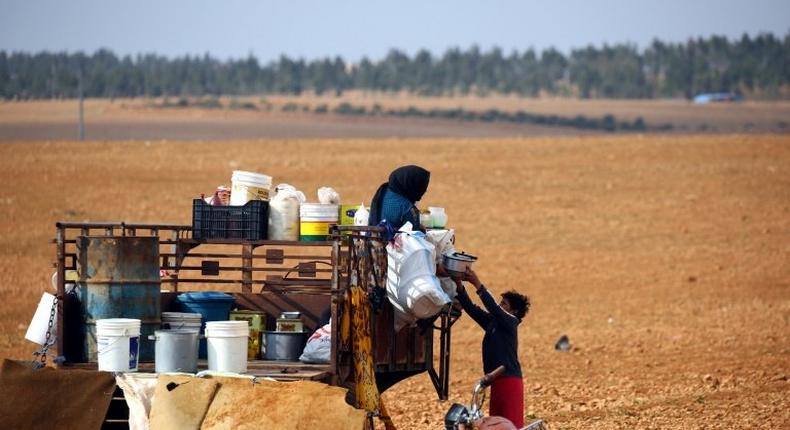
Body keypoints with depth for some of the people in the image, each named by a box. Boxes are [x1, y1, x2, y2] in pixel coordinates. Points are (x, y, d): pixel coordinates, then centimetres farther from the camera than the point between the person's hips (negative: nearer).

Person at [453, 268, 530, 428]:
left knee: (513, 425, -10)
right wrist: (459, 285, -5)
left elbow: (493, 308, -22)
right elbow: (471, 308, 8)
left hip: (510, 380, -8)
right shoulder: (491, 322, 14)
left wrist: (477, 284, -27)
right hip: (497, 380, 8)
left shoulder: (510, 322, -6)